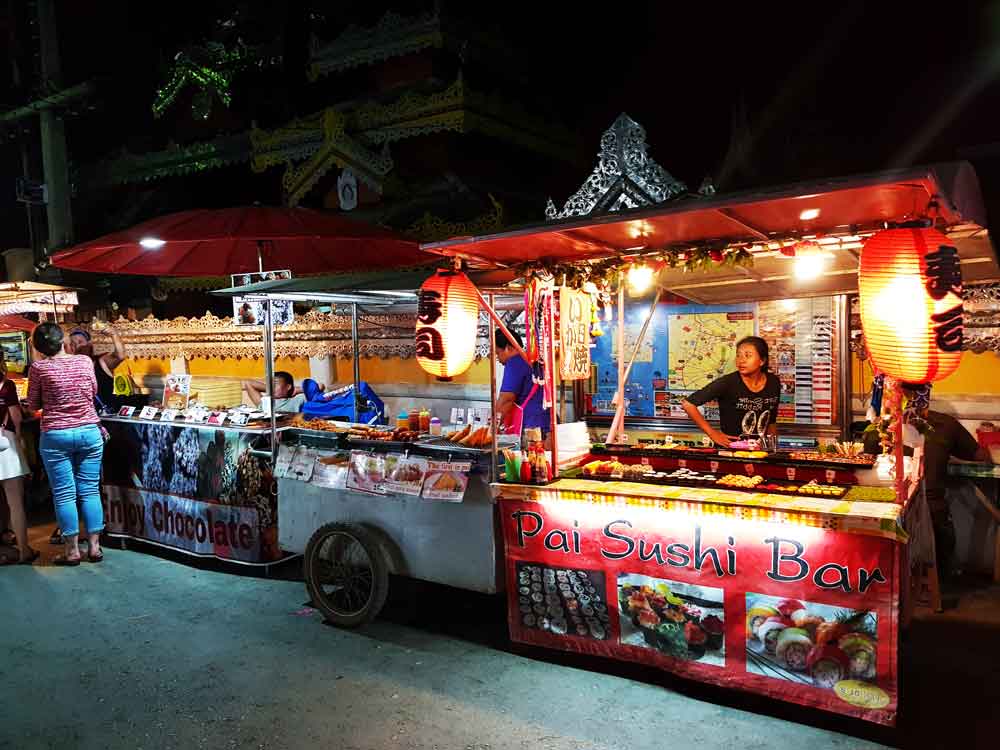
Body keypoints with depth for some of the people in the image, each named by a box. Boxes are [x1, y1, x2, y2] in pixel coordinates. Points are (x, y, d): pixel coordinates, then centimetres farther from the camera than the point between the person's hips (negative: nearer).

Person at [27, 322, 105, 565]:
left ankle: (72, 550, 10)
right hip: (89, 432, 2)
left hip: (55, 436, -2)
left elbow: (33, 405, 3)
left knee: (64, 494, 5)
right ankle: (94, 546, 12)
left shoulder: (39, 367, -7)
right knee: (90, 490, 8)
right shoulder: (85, 361, -1)